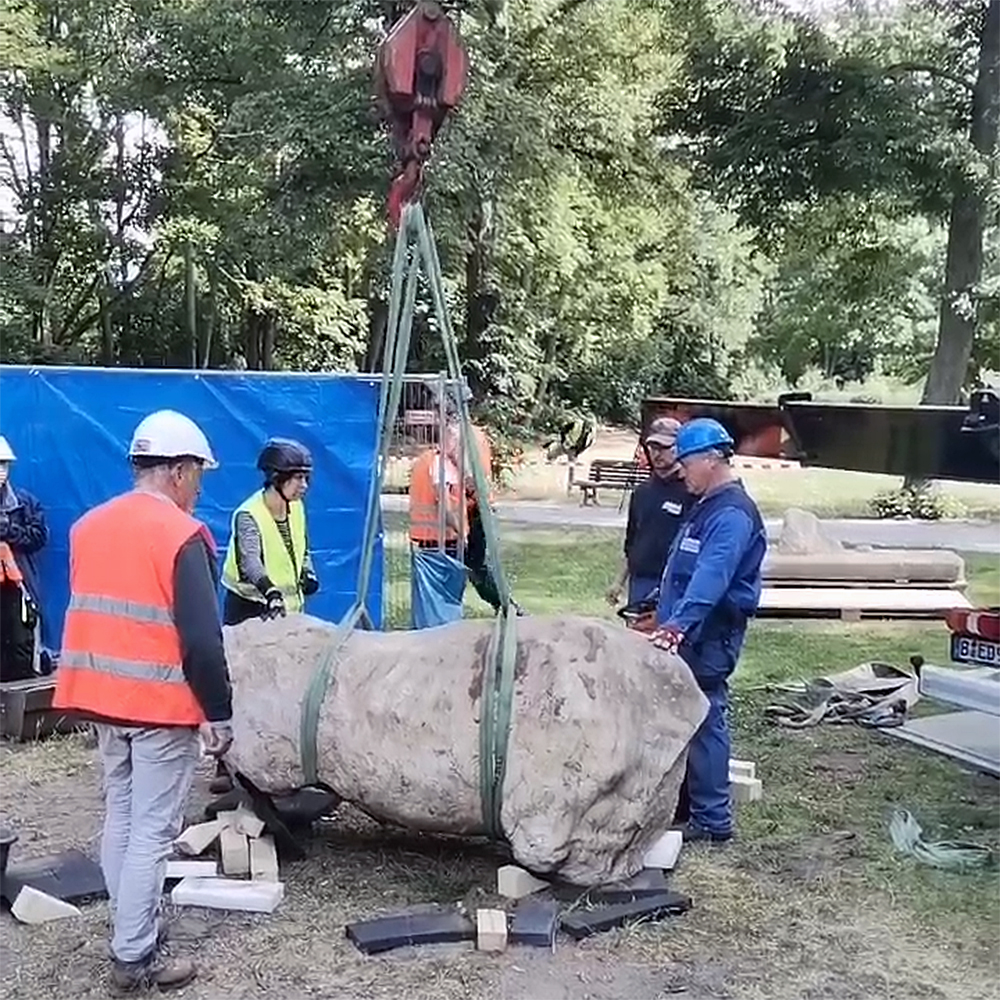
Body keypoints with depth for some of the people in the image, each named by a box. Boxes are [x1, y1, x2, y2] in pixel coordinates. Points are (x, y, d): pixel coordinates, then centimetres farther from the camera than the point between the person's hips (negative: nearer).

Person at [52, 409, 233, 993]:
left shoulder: (89, 526, 8)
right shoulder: (181, 535, -16)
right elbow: (202, 639, -19)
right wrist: (219, 714, -12)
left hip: (102, 698, 8)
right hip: (162, 705, -8)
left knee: (120, 819, 17)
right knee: (152, 832, 0)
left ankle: (135, 931, 27)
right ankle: (136, 960, 6)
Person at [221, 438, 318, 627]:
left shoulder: (297, 508, 3)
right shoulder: (248, 515, -19)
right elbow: (250, 560, -34)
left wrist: (308, 574, 1)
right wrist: (270, 592, -50)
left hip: (289, 607, 6)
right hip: (248, 608, -6)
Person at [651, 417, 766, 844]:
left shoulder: (733, 514, -17)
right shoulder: (707, 506, 16)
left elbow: (711, 577, -31)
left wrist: (677, 624, -40)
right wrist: (667, 620, 25)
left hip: (709, 637, -10)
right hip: (689, 634, 10)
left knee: (704, 722, -5)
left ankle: (712, 819, 4)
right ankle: (684, 801, 28)